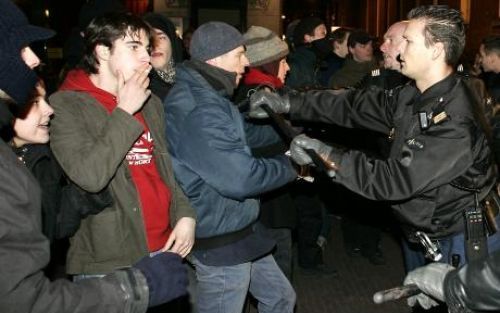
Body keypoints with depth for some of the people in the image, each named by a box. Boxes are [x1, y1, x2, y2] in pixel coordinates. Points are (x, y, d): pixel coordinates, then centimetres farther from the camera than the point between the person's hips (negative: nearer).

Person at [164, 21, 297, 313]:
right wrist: (291, 165, -14)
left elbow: (244, 135, 19)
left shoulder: (206, 95, 7)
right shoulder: (198, 109, -28)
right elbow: (239, 178, -30)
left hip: (237, 230, 10)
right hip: (220, 242, -10)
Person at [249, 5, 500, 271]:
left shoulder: (456, 121, -30)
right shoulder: (411, 96, -2)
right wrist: (287, 103, -8)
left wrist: (326, 155, -30)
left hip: (459, 243, -8)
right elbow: (354, 105, -1)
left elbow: (397, 181, -32)